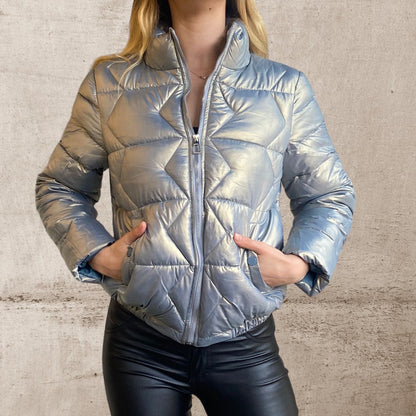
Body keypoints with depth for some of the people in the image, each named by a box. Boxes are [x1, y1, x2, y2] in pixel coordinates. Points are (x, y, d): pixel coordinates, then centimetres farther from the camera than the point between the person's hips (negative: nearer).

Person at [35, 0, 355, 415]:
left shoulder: (286, 88, 4)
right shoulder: (109, 84, 3)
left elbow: (331, 195, 12)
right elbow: (58, 187, 12)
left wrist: (299, 264, -7)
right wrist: (96, 254, -5)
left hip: (245, 345, 1)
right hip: (140, 345, 0)